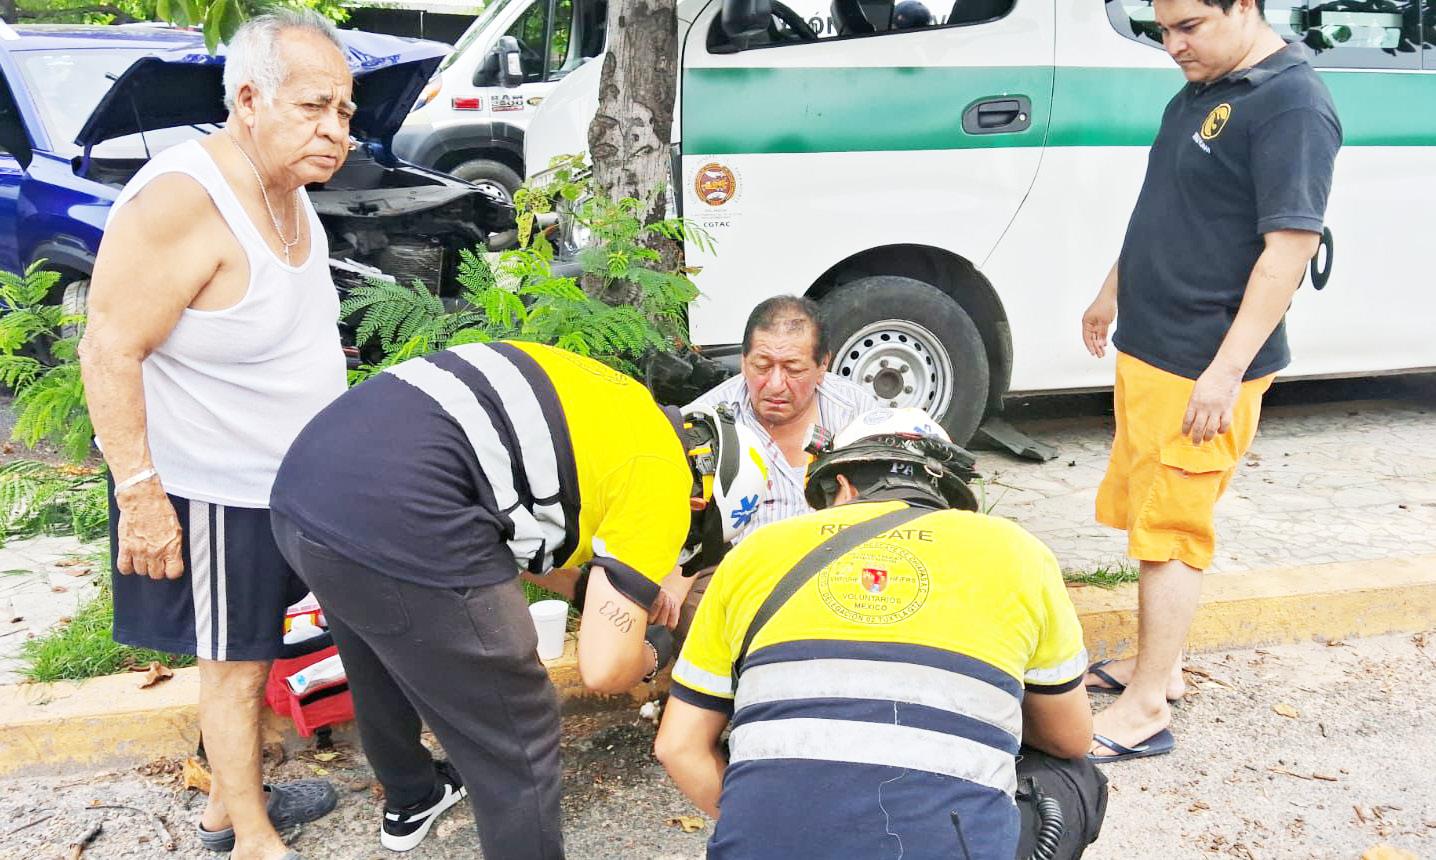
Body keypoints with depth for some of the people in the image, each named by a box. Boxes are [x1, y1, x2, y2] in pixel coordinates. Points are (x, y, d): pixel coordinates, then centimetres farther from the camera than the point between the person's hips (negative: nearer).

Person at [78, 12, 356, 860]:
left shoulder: (287, 191, 4)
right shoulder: (183, 200, -25)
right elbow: (111, 350, -24)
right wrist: (138, 488, -26)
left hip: (280, 478, 9)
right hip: (210, 493, -9)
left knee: (252, 651, 20)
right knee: (236, 663, 6)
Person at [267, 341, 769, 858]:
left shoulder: (612, 403, 24)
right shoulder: (661, 479, 1)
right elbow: (603, 668, -3)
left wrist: (596, 589, 33)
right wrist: (648, 659, 20)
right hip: (398, 520, -10)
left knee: (386, 676, 36)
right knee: (517, 744, 8)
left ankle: (409, 798, 62)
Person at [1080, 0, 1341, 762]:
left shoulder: (1292, 105, -16)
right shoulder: (1199, 92, 11)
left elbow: (1291, 246, -21)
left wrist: (1225, 372, -24)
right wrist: (1113, 293, 28)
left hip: (1203, 370, -9)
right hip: (1147, 351, 9)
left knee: (1168, 532, -3)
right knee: (1144, 513, 16)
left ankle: (1146, 712, 8)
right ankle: (1156, 665, 31)